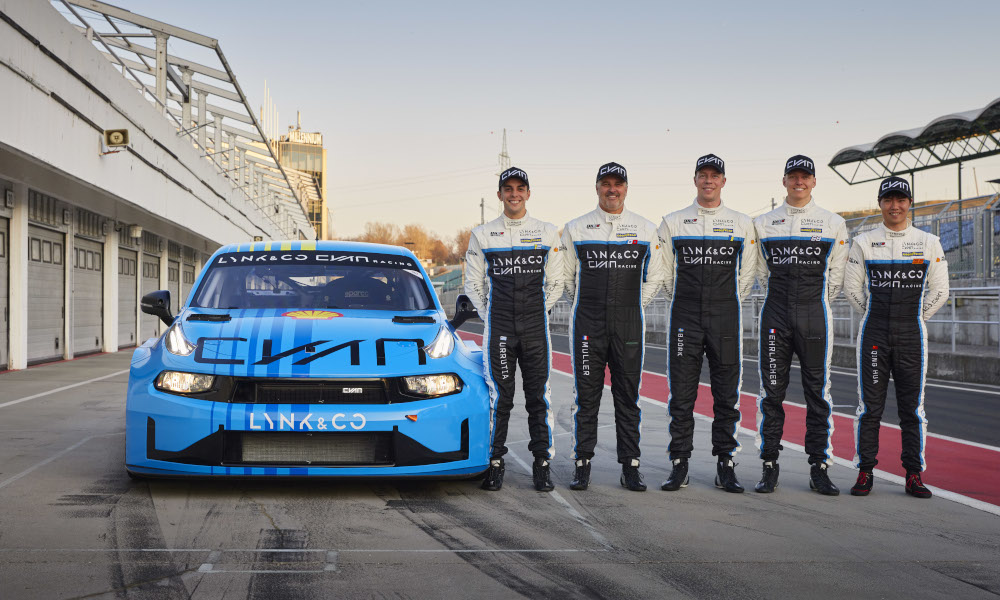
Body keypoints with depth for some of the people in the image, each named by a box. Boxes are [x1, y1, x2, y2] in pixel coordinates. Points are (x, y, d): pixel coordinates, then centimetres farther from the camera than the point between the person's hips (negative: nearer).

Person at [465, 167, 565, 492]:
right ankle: (495, 462, 8)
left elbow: (556, 282, 12)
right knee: (499, 396, 0)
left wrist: (539, 312, 6)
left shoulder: (547, 233, 7)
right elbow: (473, 284, 11)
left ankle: (542, 464, 9)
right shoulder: (482, 235, 6)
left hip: (536, 329, 1)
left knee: (538, 395, 2)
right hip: (498, 329, 0)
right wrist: (491, 315, 7)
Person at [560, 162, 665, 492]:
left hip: (629, 324, 1)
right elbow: (565, 275, 13)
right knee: (586, 396, 1)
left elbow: (655, 276, 14)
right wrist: (586, 303, 9)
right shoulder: (576, 228, 6)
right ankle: (582, 464, 9)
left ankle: (630, 466, 9)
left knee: (628, 396, 3)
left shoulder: (645, 229, 7)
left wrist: (633, 304, 7)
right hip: (587, 324, -1)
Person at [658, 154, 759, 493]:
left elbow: (748, 274, 13)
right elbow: (665, 273, 13)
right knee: (681, 394, 0)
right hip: (685, 316, 0)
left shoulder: (742, 223, 8)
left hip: (725, 317, 0)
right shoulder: (673, 222, 7)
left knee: (727, 395, 2)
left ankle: (725, 466, 10)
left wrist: (728, 302, 11)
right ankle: (679, 465, 7)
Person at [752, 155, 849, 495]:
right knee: (771, 391, 1)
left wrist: (816, 302, 9)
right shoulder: (763, 223, 9)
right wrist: (781, 300, 11)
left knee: (818, 393, 1)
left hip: (815, 317, 0)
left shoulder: (833, 223, 7)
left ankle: (819, 469, 7)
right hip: (775, 316, 1)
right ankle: (769, 467, 8)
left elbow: (836, 274, 11)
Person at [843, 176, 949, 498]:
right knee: (870, 405, 1)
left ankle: (913, 475, 10)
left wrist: (915, 317, 7)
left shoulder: (928, 243, 5)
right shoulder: (864, 242, 4)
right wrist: (877, 316, 9)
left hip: (911, 336, 1)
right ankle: (865, 472, 8)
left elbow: (939, 291, 8)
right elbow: (852, 286, 9)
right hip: (874, 335, 0)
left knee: (913, 407, 2)